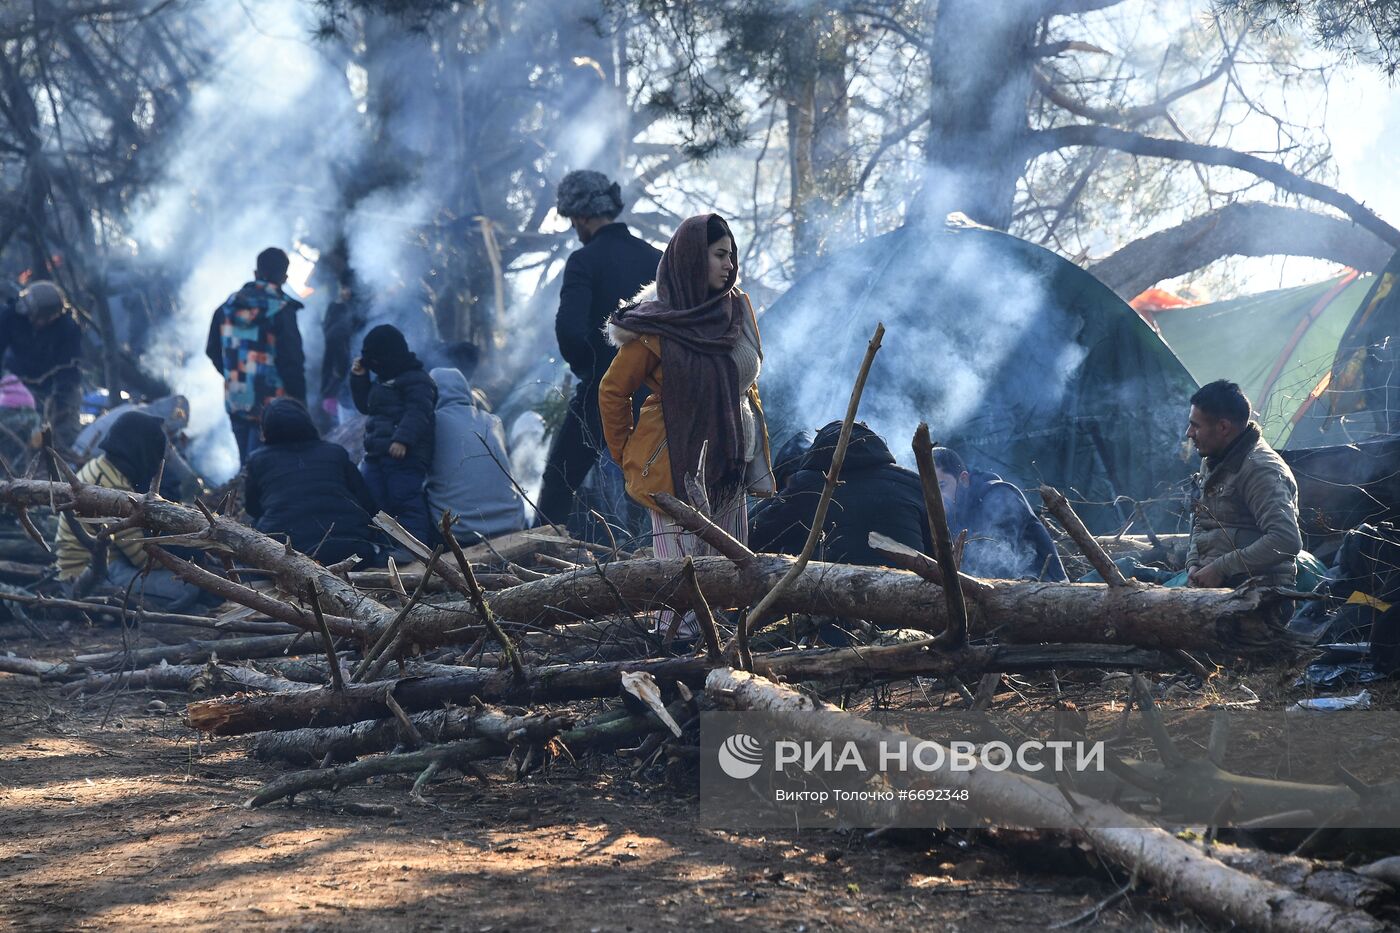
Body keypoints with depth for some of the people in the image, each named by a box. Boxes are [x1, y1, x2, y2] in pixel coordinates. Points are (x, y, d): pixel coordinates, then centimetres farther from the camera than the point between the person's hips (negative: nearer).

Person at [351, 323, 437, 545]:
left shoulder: (416, 380, -7)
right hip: (377, 455, 10)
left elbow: (417, 413, -20)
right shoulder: (382, 381, 23)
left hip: (404, 455, -10)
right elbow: (365, 406, 32)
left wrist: (403, 439, -33)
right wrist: (359, 378, 18)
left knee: (407, 501, -15)